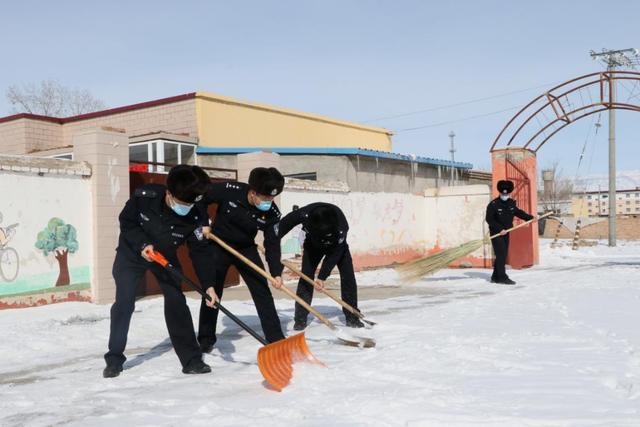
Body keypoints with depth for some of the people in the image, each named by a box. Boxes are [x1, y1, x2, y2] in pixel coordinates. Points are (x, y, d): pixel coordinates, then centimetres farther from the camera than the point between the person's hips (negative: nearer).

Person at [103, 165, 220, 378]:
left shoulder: (197, 214, -28)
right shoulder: (144, 196, -31)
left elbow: (200, 250, -22)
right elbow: (126, 222, -14)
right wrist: (142, 244, -28)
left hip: (165, 256, 1)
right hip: (132, 251, -1)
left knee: (177, 303, -5)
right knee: (123, 303, -5)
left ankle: (191, 359, 2)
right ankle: (114, 358, 10)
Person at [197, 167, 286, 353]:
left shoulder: (272, 213, -20)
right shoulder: (228, 190, -27)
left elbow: (272, 243, -16)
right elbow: (200, 198, -13)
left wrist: (276, 272, -25)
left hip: (246, 249, 2)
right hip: (218, 245, -2)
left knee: (262, 291, -3)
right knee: (211, 292, 0)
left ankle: (276, 339, 4)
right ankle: (206, 339, 15)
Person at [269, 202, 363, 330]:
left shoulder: (341, 225, -41)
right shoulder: (304, 214, -40)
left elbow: (335, 253, -33)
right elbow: (280, 226, -23)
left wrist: (322, 277, -34)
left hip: (337, 245, -1)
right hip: (313, 244, 1)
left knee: (348, 277, -9)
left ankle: (352, 317, 2)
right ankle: (300, 318, -3)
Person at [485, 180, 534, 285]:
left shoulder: (511, 203, 6)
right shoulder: (493, 204, -13)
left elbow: (518, 212, 20)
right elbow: (489, 219, -15)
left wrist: (530, 218, 14)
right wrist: (500, 229, -20)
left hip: (506, 233, 7)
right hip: (496, 233, -7)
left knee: (503, 255, 9)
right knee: (501, 254, -12)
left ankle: (495, 277, 18)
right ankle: (502, 277, -11)